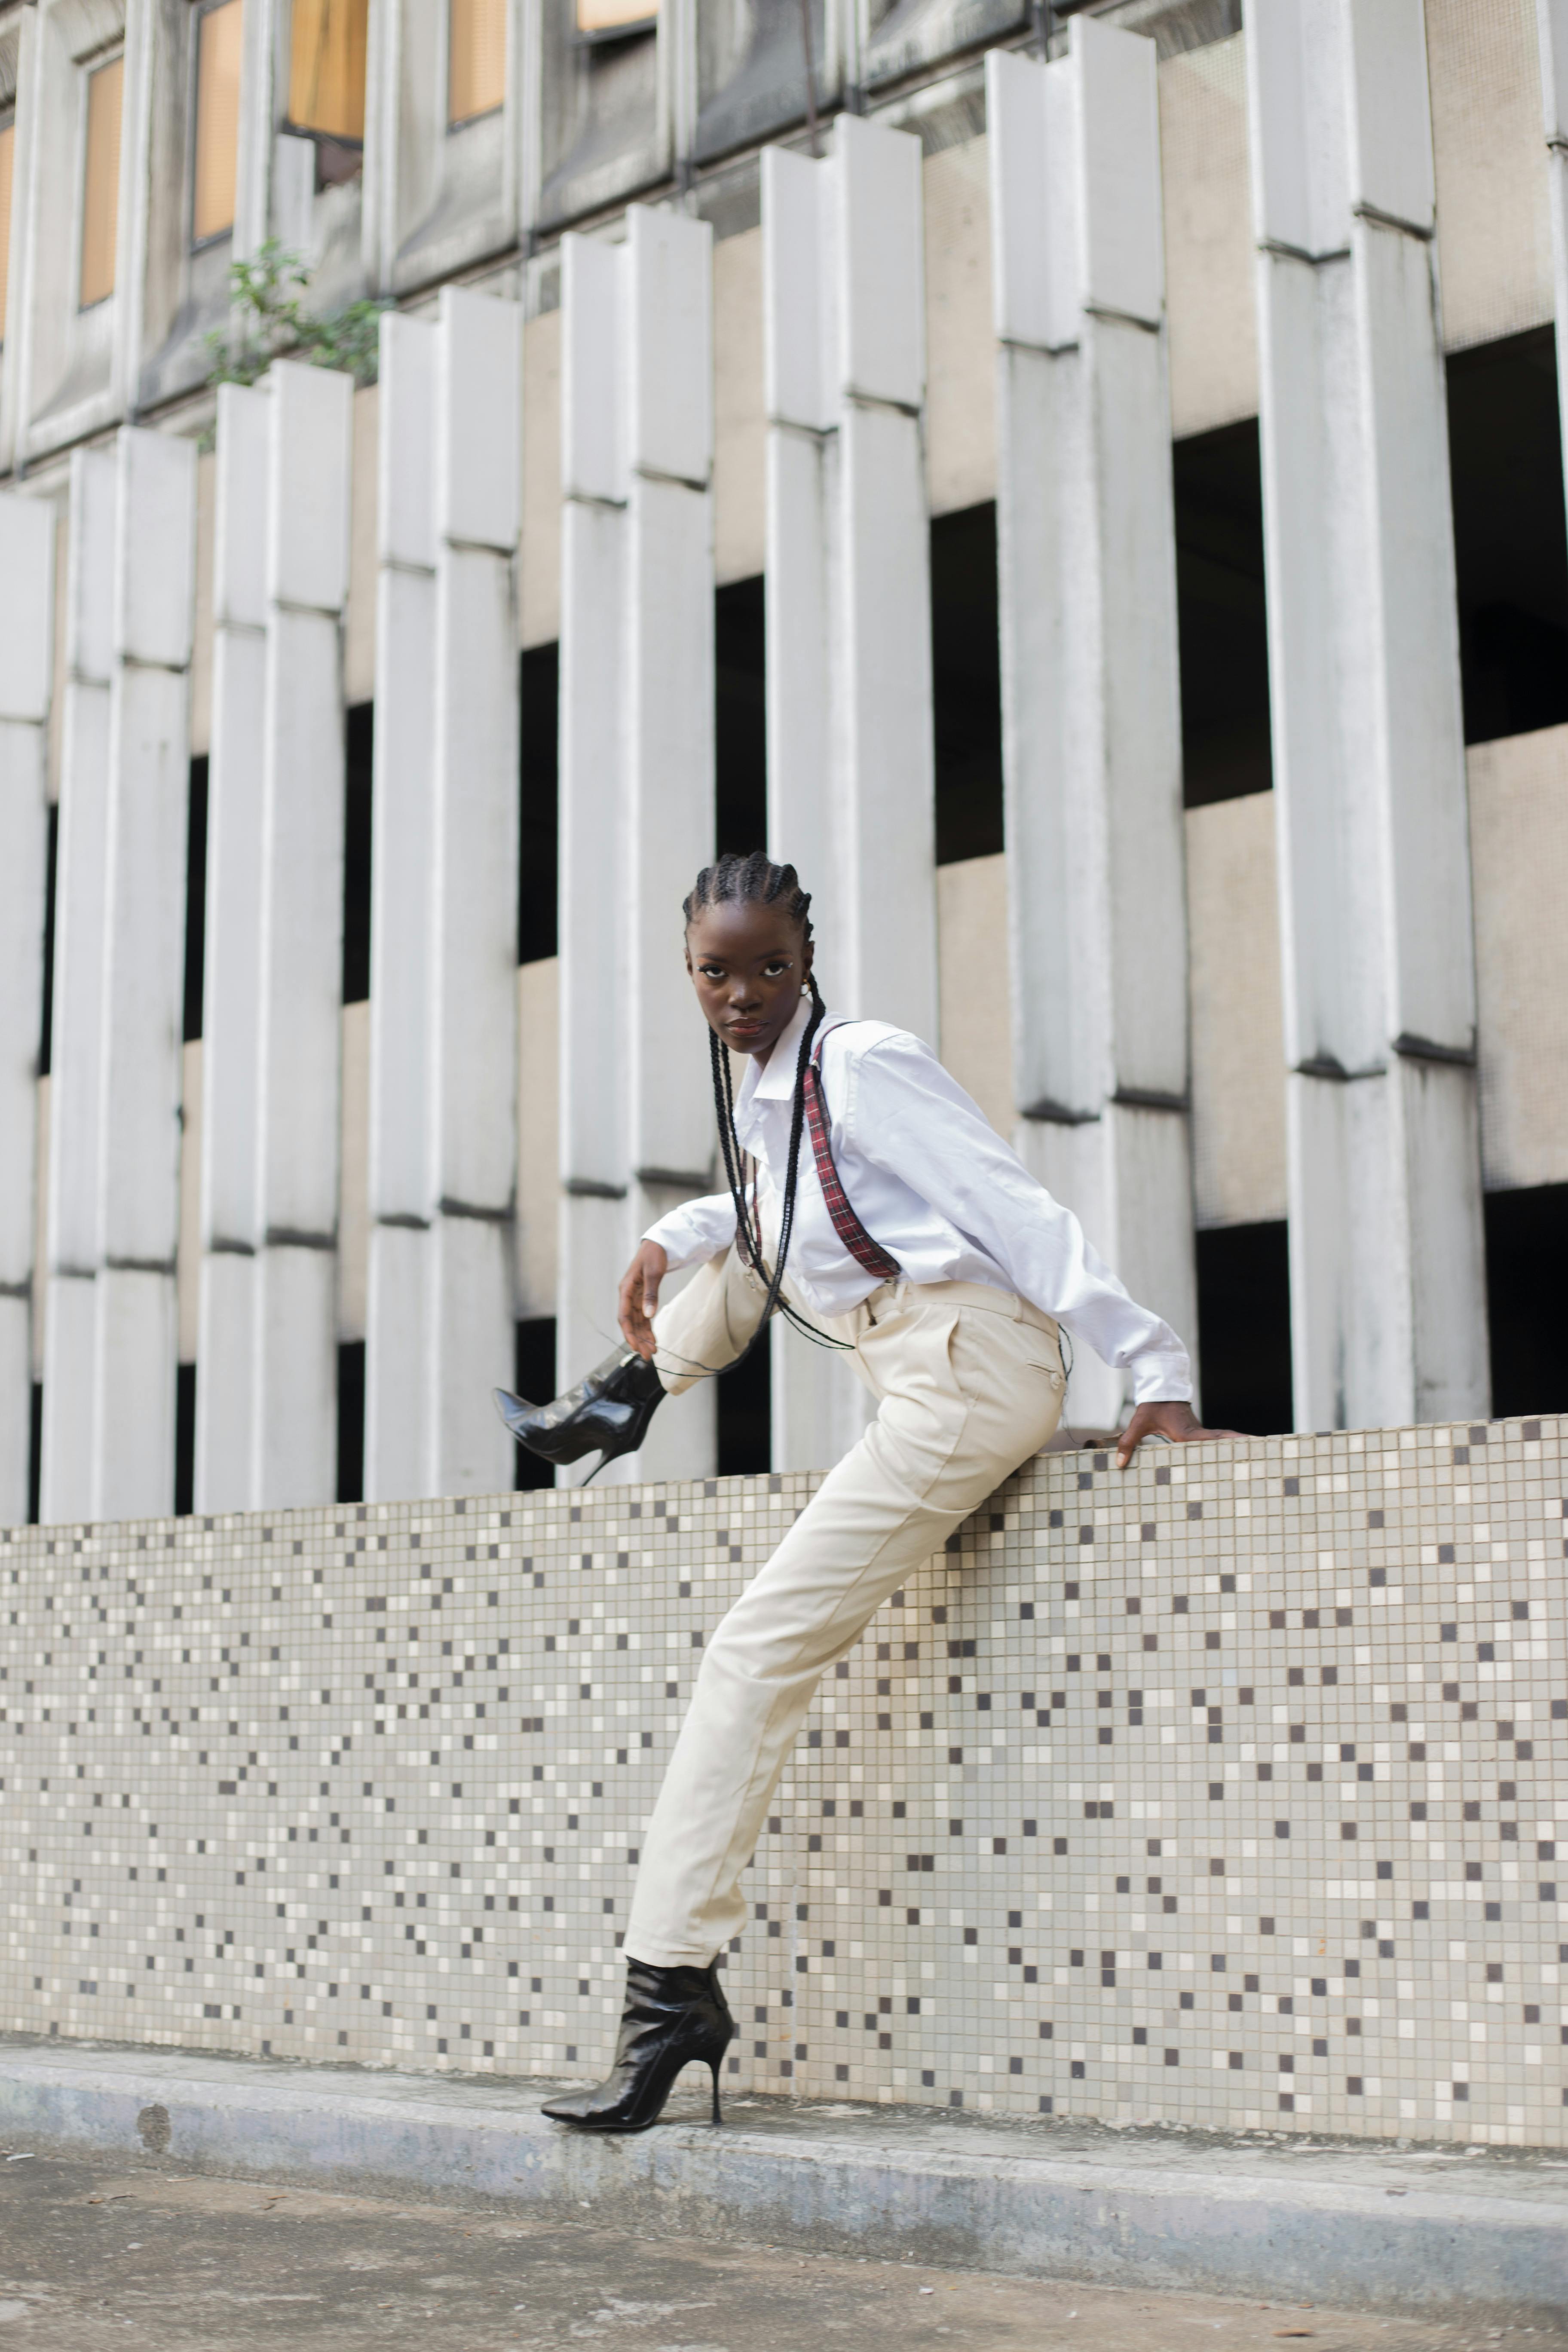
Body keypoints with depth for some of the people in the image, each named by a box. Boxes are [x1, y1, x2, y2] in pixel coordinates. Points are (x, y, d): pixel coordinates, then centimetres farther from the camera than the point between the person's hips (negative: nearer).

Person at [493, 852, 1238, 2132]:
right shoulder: (756, 1087, 14)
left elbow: (1015, 1207, -17)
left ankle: (674, 1988, -12)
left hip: (967, 1373, -9)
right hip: (914, 1369, 9)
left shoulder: (864, 1063, -12)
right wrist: (670, 1237, 18)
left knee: (759, 1653, -12)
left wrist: (1157, 1371, -21)